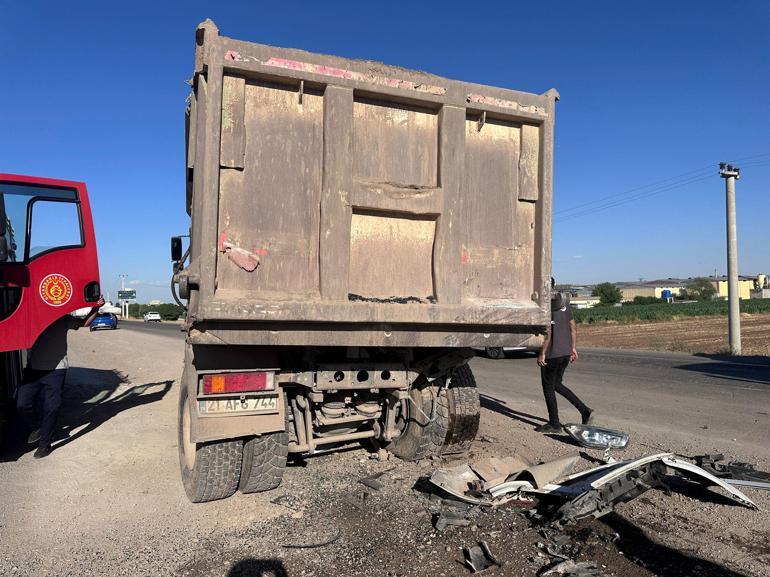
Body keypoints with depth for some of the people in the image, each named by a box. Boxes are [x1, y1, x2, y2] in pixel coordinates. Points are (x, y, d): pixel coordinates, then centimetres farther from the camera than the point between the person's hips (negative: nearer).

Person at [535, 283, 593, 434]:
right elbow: (573, 326, 13)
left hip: (552, 354, -8)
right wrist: (573, 348, 18)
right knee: (557, 384, 21)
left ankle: (554, 424, 13)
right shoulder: (564, 302, 9)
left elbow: (548, 332, -21)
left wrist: (542, 353, -16)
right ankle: (585, 410, 13)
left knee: (548, 387, 6)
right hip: (566, 352, 8)